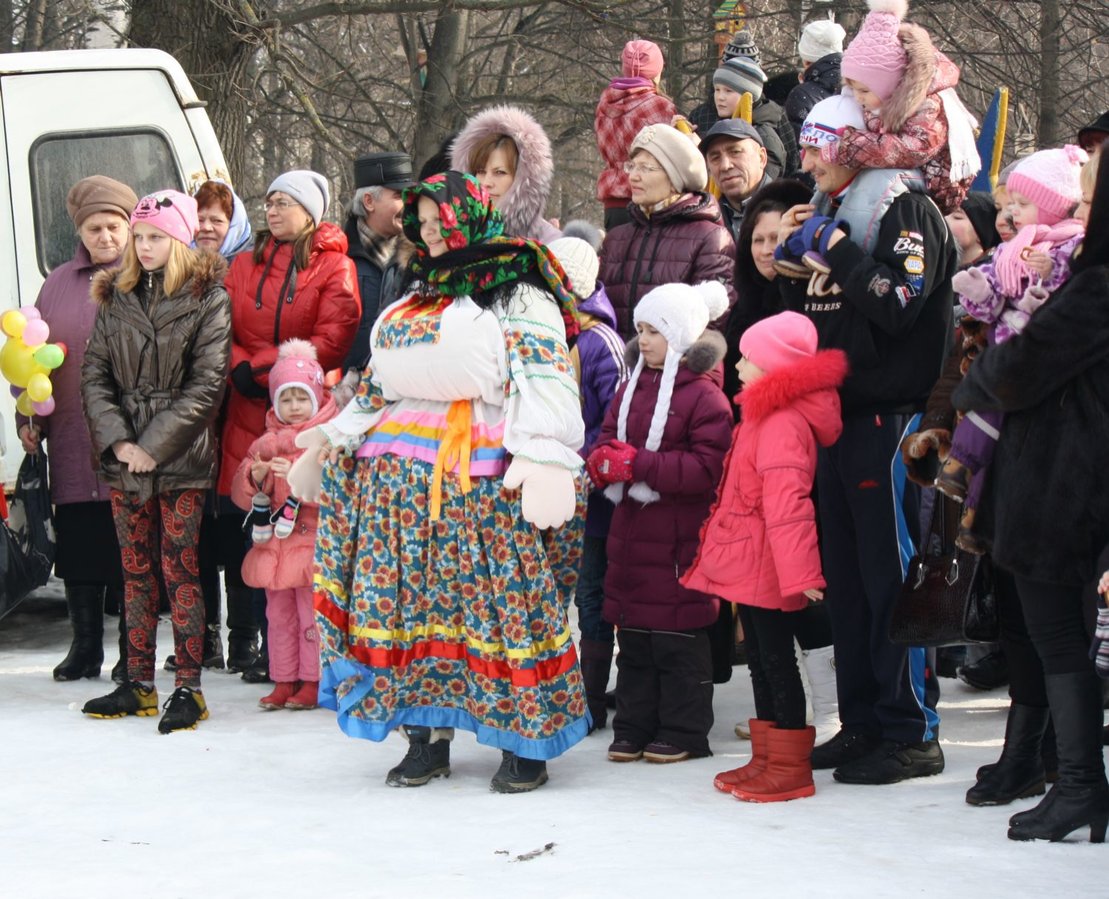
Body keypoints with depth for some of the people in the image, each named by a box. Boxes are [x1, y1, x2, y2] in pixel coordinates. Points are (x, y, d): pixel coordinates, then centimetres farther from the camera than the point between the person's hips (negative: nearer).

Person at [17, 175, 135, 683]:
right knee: (78, 550, 8)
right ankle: (86, 649, 18)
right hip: (72, 445, 4)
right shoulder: (59, 284, 14)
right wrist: (29, 420, 13)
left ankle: (133, 653, 10)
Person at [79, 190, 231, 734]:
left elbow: (207, 383, -9)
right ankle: (138, 684, 15)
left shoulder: (208, 298, -3)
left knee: (179, 568, -5)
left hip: (181, 458, -5)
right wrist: (117, 441, -7)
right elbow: (94, 373, 7)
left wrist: (155, 446, -13)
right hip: (123, 456, 5)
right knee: (136, 569, 9)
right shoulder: (115, 297, 11)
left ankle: (188, 687, -1)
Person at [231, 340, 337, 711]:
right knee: (279, 616, 10)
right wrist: (255, 477, -13)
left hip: (313, 544, -6)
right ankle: (283, 681, 17)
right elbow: (241, 495, 9)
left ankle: (312, 681, 5)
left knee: (312, 616, -3)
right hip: (274, 546, 6)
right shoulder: (266, 443, 12)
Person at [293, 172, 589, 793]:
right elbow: (380, 381, 29)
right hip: (402, 475, 7)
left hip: (482, 473, -7)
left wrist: (541, 455, -25)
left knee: (499, 600, -7)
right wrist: (334, 437, 24)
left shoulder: (518, 292, 0)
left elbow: (543, 378, -12)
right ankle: (427, 735, 10)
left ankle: (525, 740, 1)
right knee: (412, 598, 3)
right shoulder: (421, 292, 24)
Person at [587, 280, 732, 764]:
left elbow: (706, 469, -19)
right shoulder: (632, 387, 12)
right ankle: (633, 729, 20)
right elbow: (607, 439, 16)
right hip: (631, 533, 7)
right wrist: (603, 460, -8)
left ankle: (683, 732, 10)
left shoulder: (704, 397, -12)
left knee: (678, 642, 1)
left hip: (679, 541, -7)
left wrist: (637, 464, -20)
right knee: (633, 640, 12)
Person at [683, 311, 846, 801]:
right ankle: (767, 759, 24)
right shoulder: (765, 415, 15)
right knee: (762, 655, 15)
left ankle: (790, 766, 3)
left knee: (776, 658, -4)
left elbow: (787, 502, -26)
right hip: (751, 566, 11)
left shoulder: (782, 423, -20)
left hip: (766, 567, -11)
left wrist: (798, 571, -31)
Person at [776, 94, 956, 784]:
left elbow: (897, 301, -22)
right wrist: (793, 260, 6)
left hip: (890, 415, -9)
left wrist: (836, 252, -13)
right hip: (837, 415, 9)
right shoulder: (829, 213, 18)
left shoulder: (904, 209, -7)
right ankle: (862, 722, 18)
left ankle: (913, 733, -2)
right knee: (846, 575, 11)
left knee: (892, 575, -7)